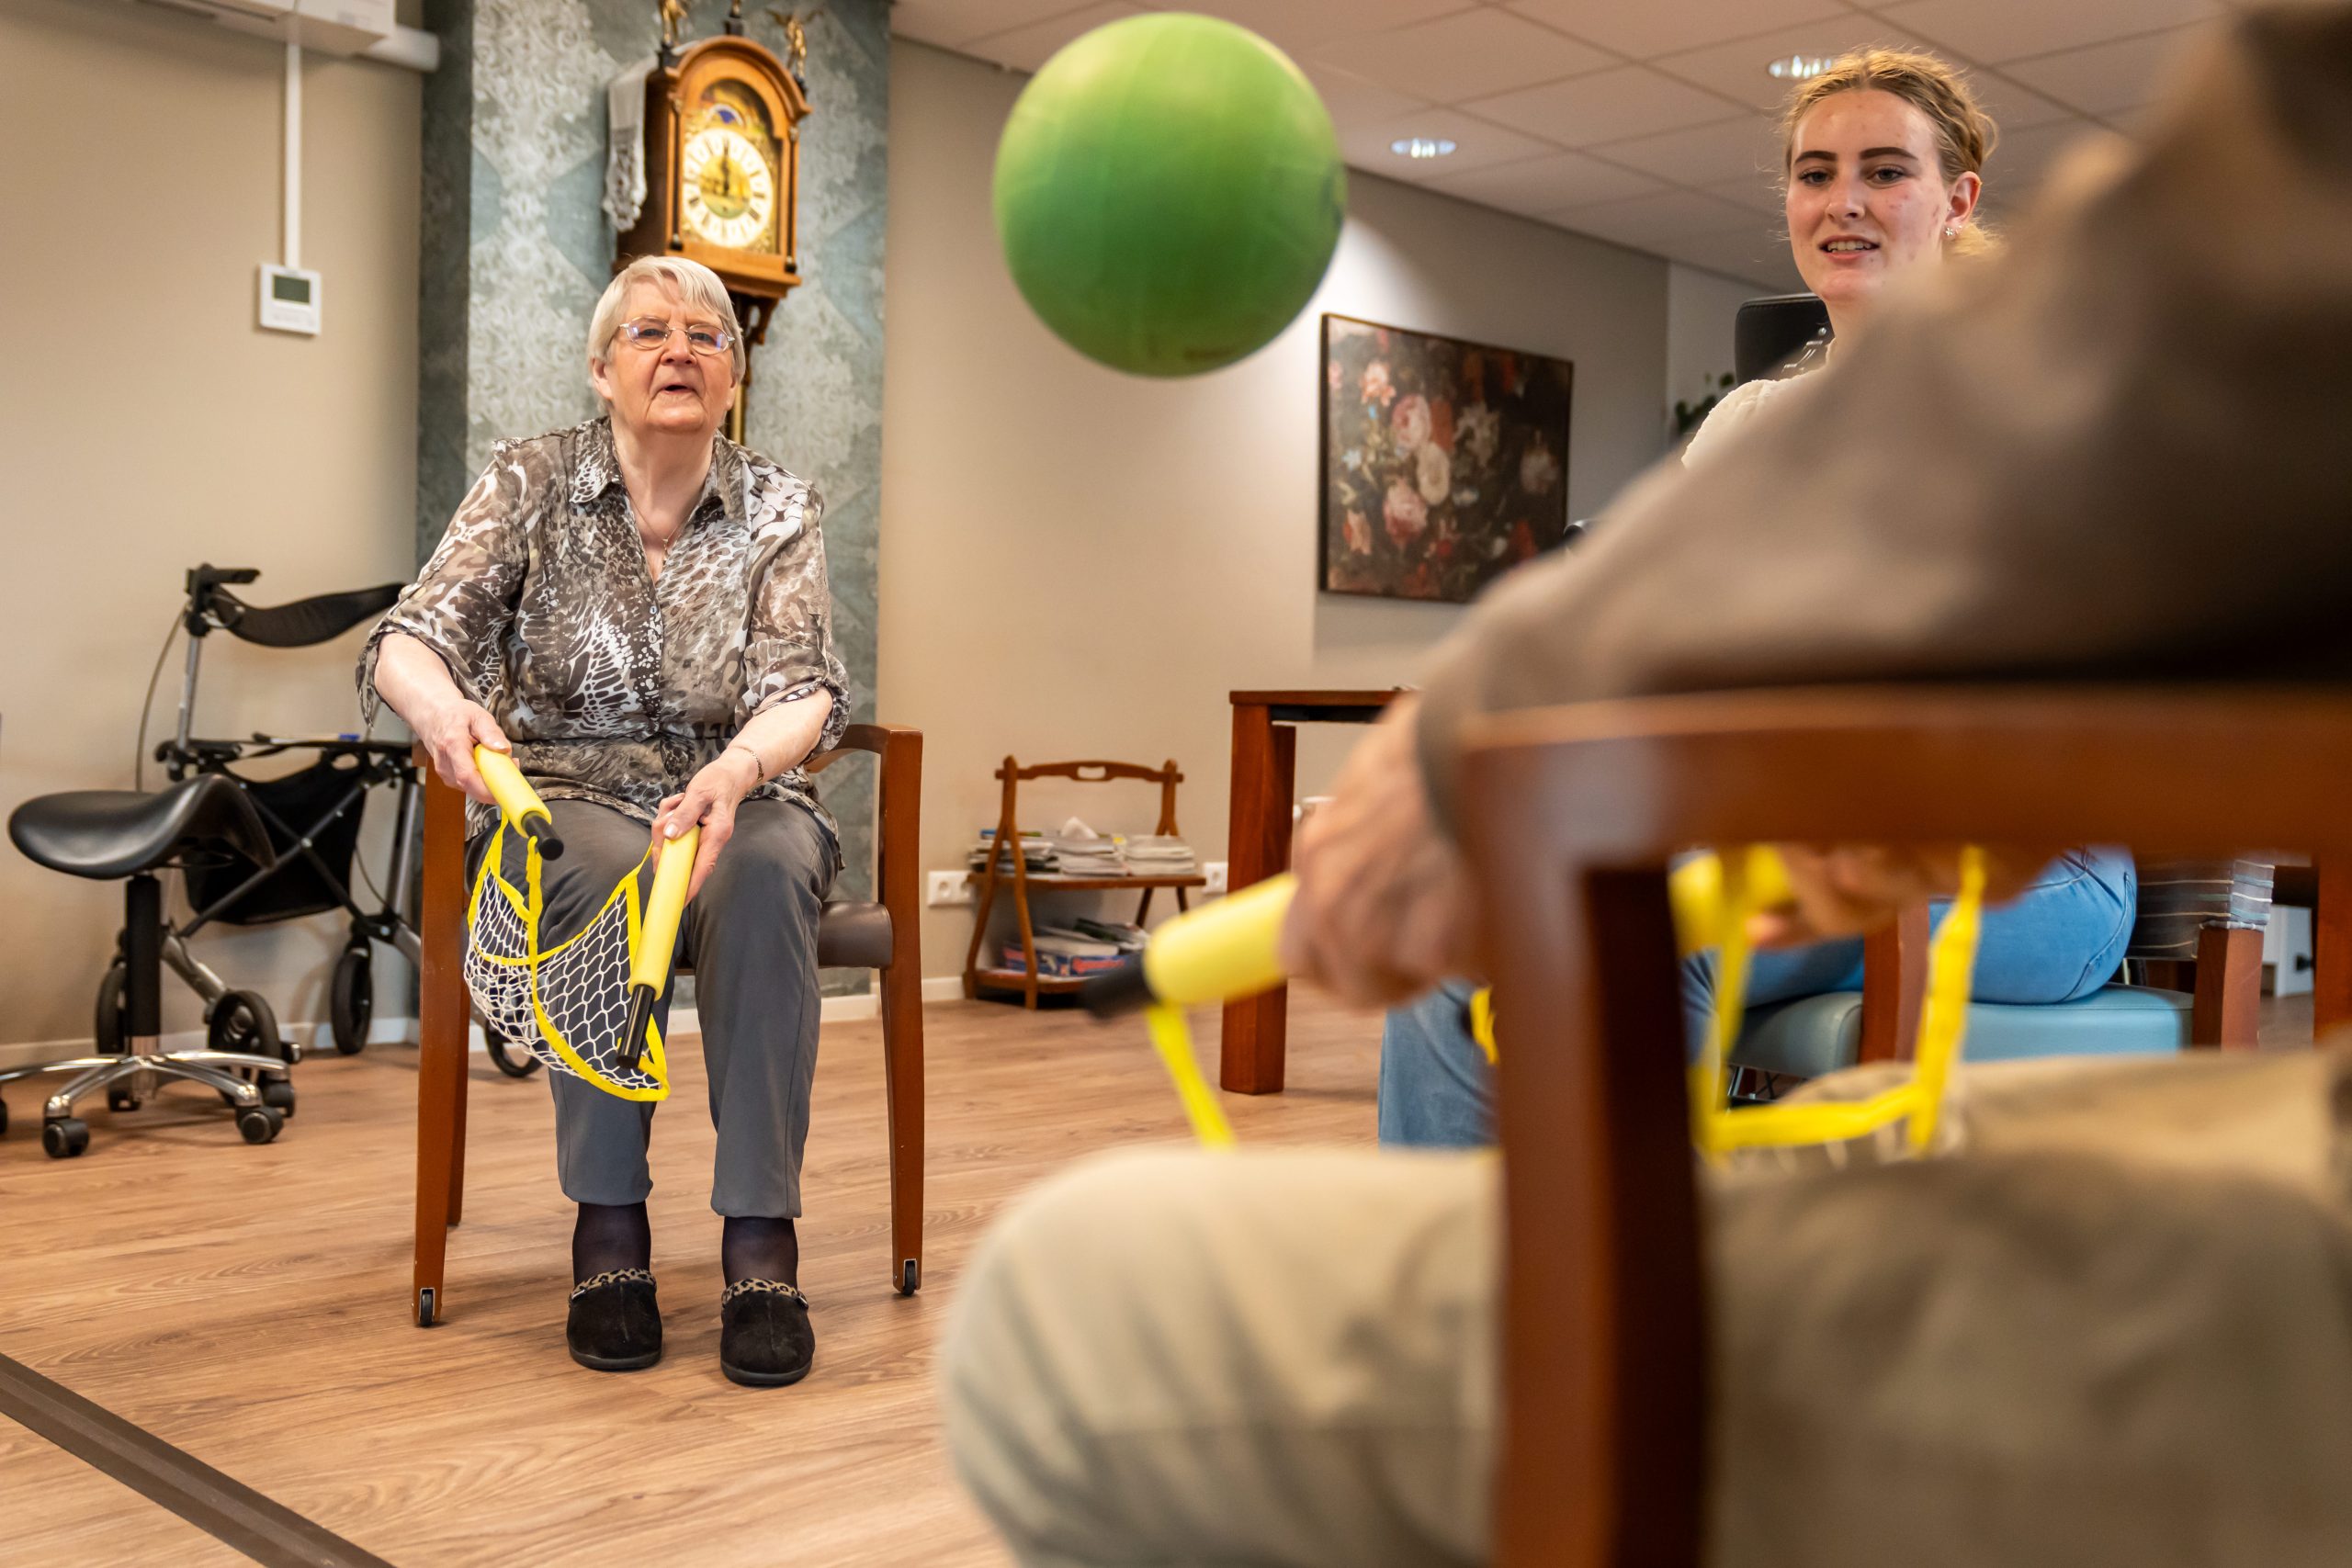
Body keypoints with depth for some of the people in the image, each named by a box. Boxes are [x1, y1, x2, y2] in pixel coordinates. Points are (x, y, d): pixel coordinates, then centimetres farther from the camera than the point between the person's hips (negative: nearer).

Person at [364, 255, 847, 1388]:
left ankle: (760, 1241, -33)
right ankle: (608, 1228, -26)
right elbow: (410, 639, -12)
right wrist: (443, 707, -38)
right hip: (564, 799, 0)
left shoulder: (779, 512, 0)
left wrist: (739, 770, -38)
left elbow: (804, 691, -14)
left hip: (734, 797, 1)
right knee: (607, 873, -35)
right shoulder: (530, 483, 0)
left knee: (763, 871, -34)